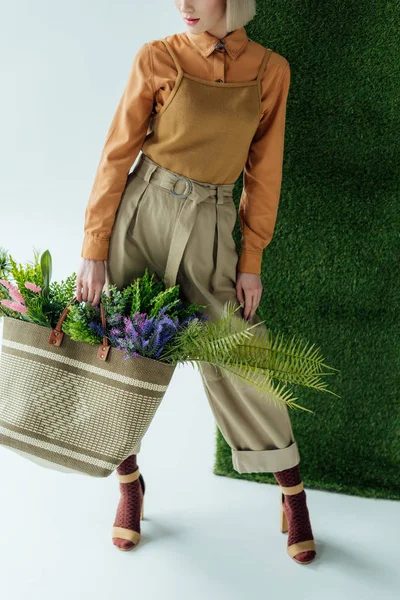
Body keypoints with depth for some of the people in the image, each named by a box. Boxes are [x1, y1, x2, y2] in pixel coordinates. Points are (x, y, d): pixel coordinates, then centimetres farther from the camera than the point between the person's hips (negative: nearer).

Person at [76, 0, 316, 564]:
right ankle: (129, 483, 26)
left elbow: (263, 173, 5)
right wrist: (94, 250, -7)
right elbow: (118, 154, -3)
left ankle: (293, 495, 18)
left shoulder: (270, 70, 1)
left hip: (209, 224, 0)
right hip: (141, 207, 1)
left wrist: (252, 260, 1)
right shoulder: (157, 58, -2)